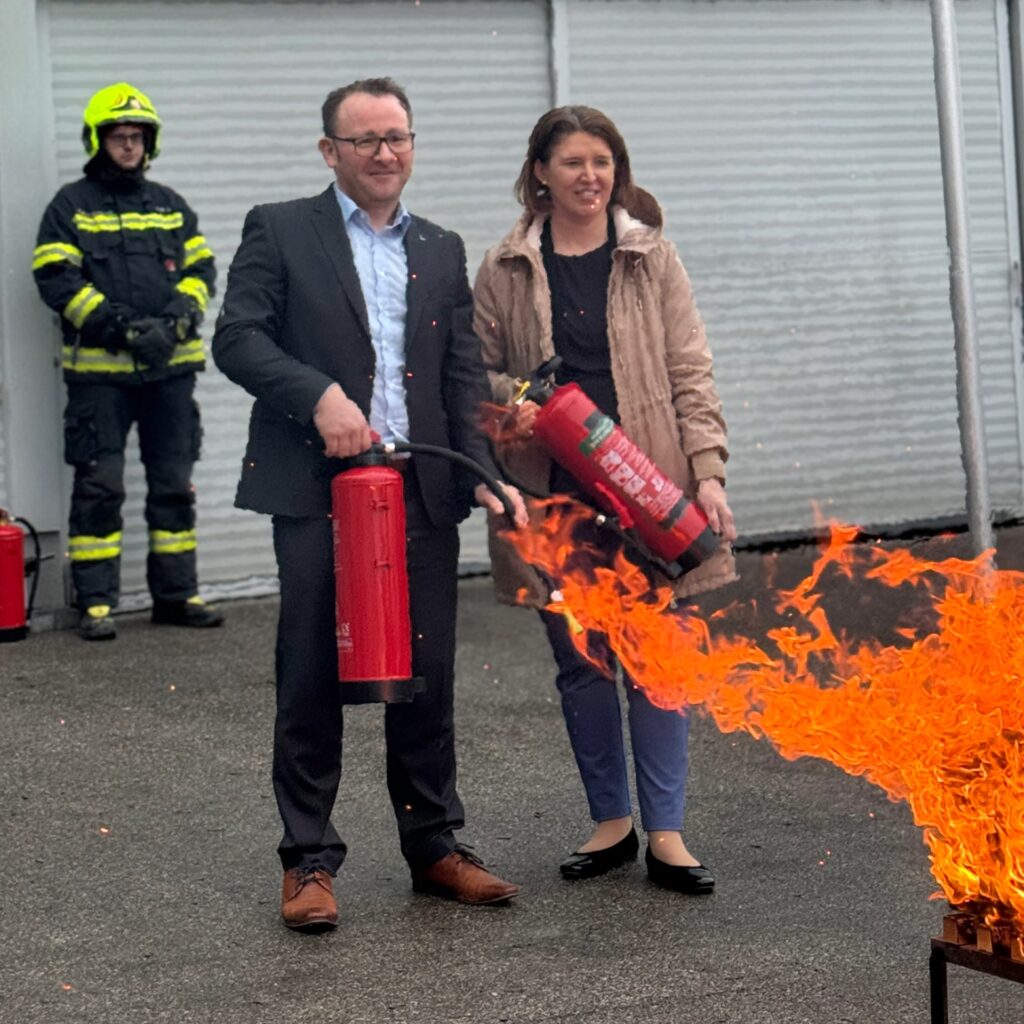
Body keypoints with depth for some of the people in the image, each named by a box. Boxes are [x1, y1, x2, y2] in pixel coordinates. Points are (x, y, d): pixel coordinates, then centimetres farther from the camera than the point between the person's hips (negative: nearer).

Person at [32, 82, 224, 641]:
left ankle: (175, 593, 17)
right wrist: (120, 327, -17)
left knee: (174, 483, 9)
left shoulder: (170, 206, 15)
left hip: (169, 367, 4)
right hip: (98, 370, -4)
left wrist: (174, 321, -9)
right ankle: (95, 601, 1)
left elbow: (199, 268, 11)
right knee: (98, 486, -4)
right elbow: (56, 279, -7)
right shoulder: (71, 206, 3)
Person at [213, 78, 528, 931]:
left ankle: (434, 846, 20)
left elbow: (465, 376, 11)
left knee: (427, 675, 9)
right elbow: (237, 337, -6)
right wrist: (319, 396, -19)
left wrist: (482, 475, -3)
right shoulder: (280, 231, 3)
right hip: (316, 488, -4)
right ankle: (309, 861, 9)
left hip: (422, 491, 4)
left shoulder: (442, 251, 16)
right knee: (313, 678, 1)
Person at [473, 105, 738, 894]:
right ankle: (611, 820, 20)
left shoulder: (651, 258, 5)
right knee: (580, 659, 7)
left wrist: (708, 470, -7)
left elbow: (690, 371, 3)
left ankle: (666, 834, 6)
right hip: (555, 494, 1)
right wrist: (512, 403, -11)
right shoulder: (506, 269, 4)